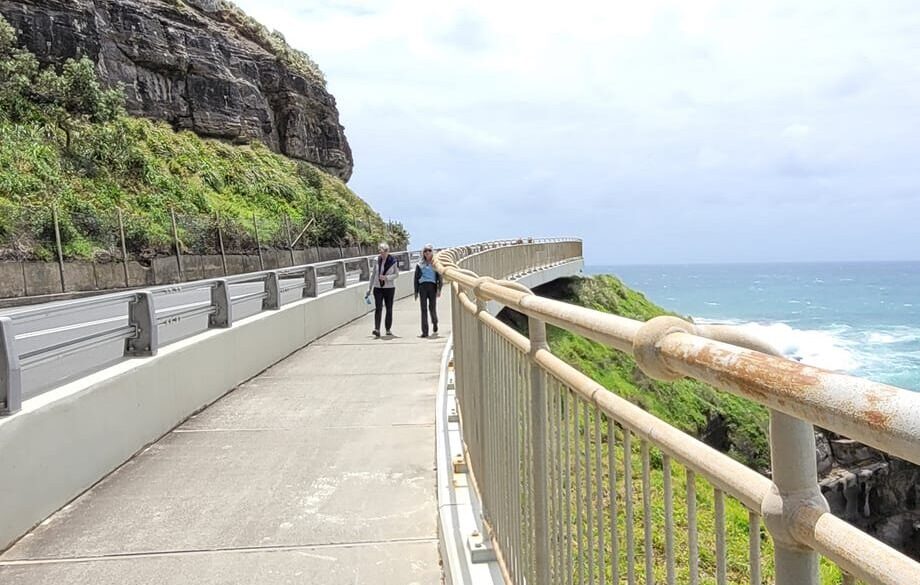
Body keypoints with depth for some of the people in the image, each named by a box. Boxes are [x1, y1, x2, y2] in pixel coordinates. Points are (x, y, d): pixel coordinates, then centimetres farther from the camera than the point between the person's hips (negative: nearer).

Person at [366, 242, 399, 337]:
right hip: (377, 287, 1)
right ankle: (377, 329, -17)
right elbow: (373, 274, 11)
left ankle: (388, 329, 19)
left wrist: (386, 277, -19)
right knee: (378, 308, -11)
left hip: (389, 287, -1)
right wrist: (369, 288, 11)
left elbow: (397, 274, -3)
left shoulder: (393, 261, -5)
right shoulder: (377, 260, 3)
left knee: (389, 309, 7)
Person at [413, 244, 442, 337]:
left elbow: (440, 278, 4)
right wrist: (416, 291, 7)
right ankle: (424, 331, -4)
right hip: (422, 287, 1)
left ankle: (434, 322, 31)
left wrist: (439, 289, -9)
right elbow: (416, 278, 13)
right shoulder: (420, 265, 12)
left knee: (432, 308, -3)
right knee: (424, 309, -4)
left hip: (432, 286, -1)